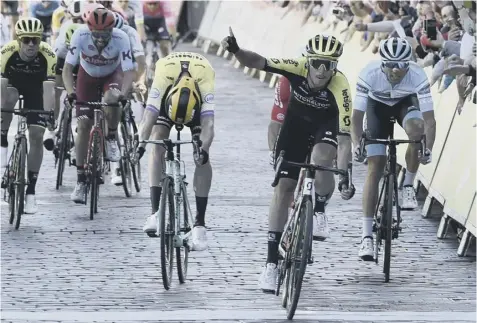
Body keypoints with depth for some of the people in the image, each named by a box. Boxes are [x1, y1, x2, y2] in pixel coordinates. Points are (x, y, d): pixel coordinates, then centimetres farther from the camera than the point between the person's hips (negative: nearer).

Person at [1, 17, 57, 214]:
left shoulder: (47, 55, -33)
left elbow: (49, 86, -36)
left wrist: (49, 113, -46)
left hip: (35, 89, 0)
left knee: (36, 136, -9)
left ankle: (31, 192, -2)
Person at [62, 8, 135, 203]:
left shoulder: (121, 38, -33)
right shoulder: (80, 35, -32)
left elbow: (129, 71, -35)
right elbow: (67, 68, -32)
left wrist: (123, 94, -52)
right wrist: (70, 92, -48)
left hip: (112, 75, -1)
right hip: (87, 76, 1)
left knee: (111, 99, -35)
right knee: (83, 125, -7)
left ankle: (111, 138, -6)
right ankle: (81, 180, 1)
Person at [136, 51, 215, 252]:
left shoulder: (205, 83, -42)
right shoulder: (162, 78, -42)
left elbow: (208, 123, -48)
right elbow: (148, 116, -48)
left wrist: (204, 148, -66)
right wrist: (142, 143, -65)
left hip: (198, 99, 0)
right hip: (167, 93, 1)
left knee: (202, 157, -14)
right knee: (158, 145, -21)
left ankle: (200, 224, -11)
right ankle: (156, 212, -21)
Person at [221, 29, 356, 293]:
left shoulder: (340, 87, -36)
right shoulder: (298, 68, -31)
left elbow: (344, 138, -38)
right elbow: (257, 62, -33)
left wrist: (344, 177, -45)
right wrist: (235, 50, -53)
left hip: (327, 124, -2)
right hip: (296, 122, 2)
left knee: (321, 159, -35)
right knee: (283, 187, -5)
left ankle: (319, 212, -4)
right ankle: (272, 262, 1)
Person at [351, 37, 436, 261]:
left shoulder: (418, 76, -35)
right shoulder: (369, 74, -35)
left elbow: (429, 118, -35)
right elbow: (356, 116, -30)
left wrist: (428, 149, -48)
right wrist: (357, 146, -43)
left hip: (406, 102, 0)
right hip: (378, 105, 0)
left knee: (416, 130, -35)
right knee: (375, 168, -11)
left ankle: (408, 186, -9)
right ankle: (367, 236, -10)